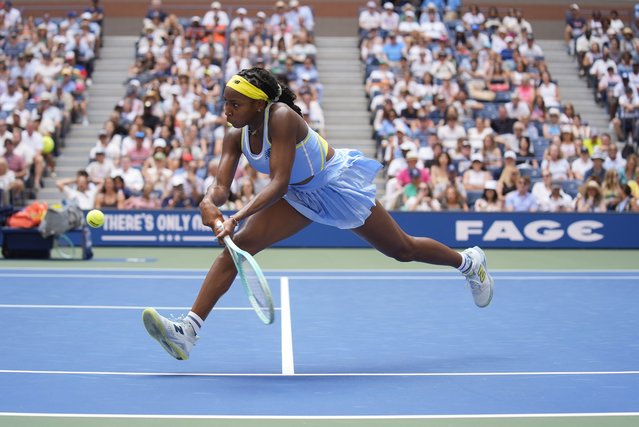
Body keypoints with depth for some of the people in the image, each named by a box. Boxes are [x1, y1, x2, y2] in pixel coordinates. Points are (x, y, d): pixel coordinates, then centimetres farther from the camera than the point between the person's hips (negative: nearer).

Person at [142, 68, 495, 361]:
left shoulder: (281, 117, -34)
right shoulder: (236, 137, -12)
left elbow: (279, 182, -39)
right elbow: (222, 185, -15)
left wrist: (238, 217, -50)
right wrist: (209, 202, -39)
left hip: (338, 185, -6)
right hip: (300, 196, 6)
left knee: (402, 250, 11)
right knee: (239, 243, -15)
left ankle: (469, 261, 42)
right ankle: (188, 329, -22)